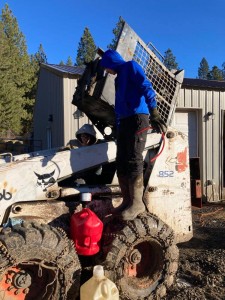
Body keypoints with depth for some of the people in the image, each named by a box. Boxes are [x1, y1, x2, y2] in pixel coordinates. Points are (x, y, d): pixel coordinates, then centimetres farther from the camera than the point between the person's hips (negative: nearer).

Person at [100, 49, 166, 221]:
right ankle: (127, 202, 5)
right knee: (121, 163, 2)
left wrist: (153, 112, -25)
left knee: (133, 161, -14)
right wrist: (118, 128, 26)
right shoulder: (119, 78, 29)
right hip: (124, 122, 9)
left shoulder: (131, 67, 4)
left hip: (137, 118, -9)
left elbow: (146, 87, -12)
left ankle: (137, 203, -11)